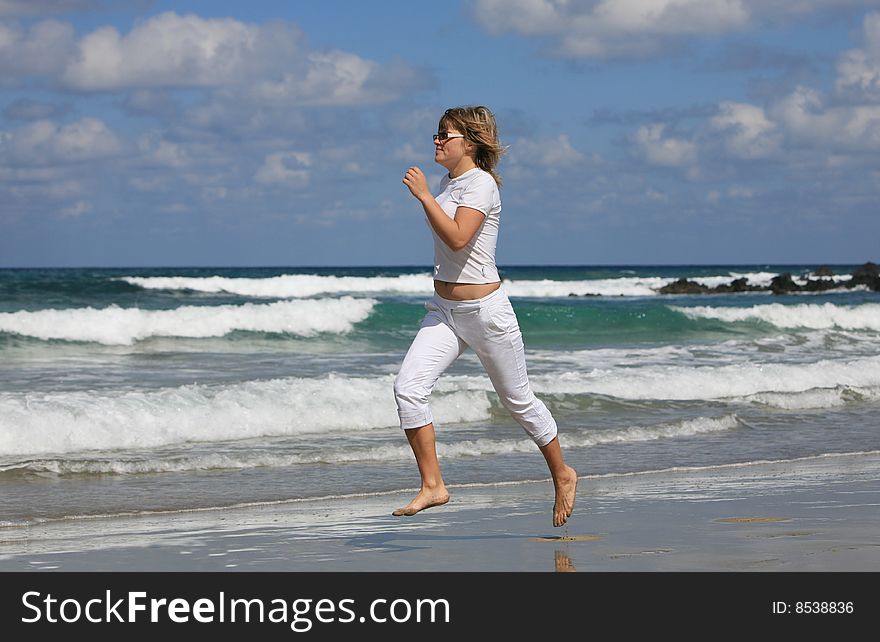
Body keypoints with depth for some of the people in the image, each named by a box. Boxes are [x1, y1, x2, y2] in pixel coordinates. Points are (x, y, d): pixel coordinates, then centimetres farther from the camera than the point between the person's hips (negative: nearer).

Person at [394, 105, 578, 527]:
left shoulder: (481, 184, -15)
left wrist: (423, 195, -27)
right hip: (444, 310, 8)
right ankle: (432, 485, -9)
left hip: (485, 310, -8)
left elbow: (457, 239, -30)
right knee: (407, 386, -13)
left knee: (517, 399, 7)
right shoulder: (448, 182, 11)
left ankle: (562, 475, 28)